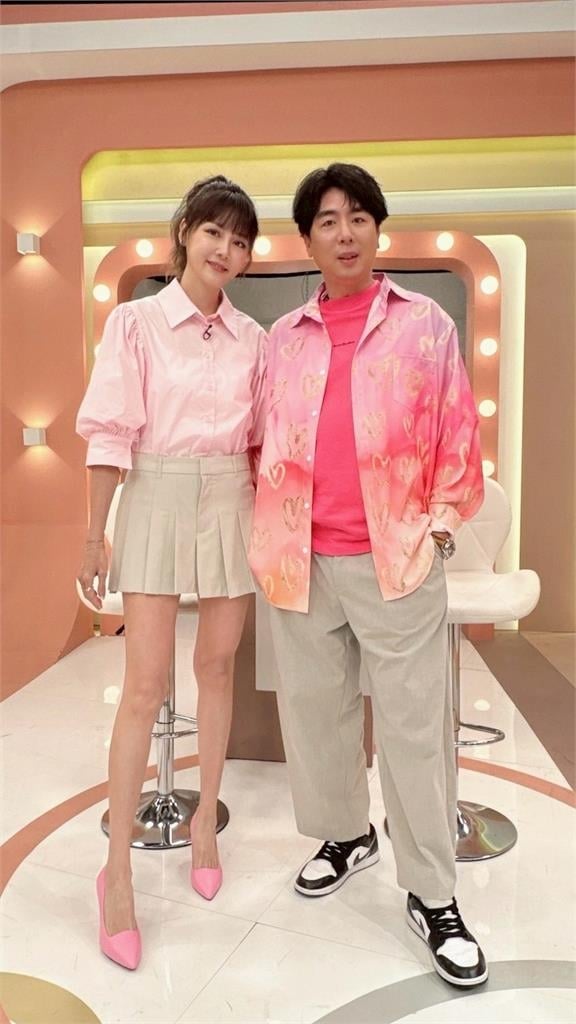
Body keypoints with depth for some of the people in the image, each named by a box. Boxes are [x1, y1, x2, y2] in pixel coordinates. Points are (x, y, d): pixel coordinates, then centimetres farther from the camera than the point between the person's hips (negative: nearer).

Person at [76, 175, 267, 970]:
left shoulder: (252, 337, 7)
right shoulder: (136, 321, -2)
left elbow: (260, 438, 11)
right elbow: (111, 434, -5)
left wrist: (269, 521, 9)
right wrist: (95, 534, -6)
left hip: (231, 503, 3)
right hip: (157, 499, -3)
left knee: (218, 667, 11)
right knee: (146, 683, -4)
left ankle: (205, 818, 31)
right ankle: (118, 870, 9)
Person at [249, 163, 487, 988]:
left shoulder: (425, 323, 3)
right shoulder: (284, 337, 10)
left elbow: (457, 432, 4)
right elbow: (267, 438, 14)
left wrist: (442, 519, 0)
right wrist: (269, 523, 7)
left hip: (397, 556, -3)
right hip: (301, 559, 4)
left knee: (415, 723, 2)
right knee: (313, 705, 14)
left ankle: (432, 896, 18)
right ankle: (347, 835, 38)